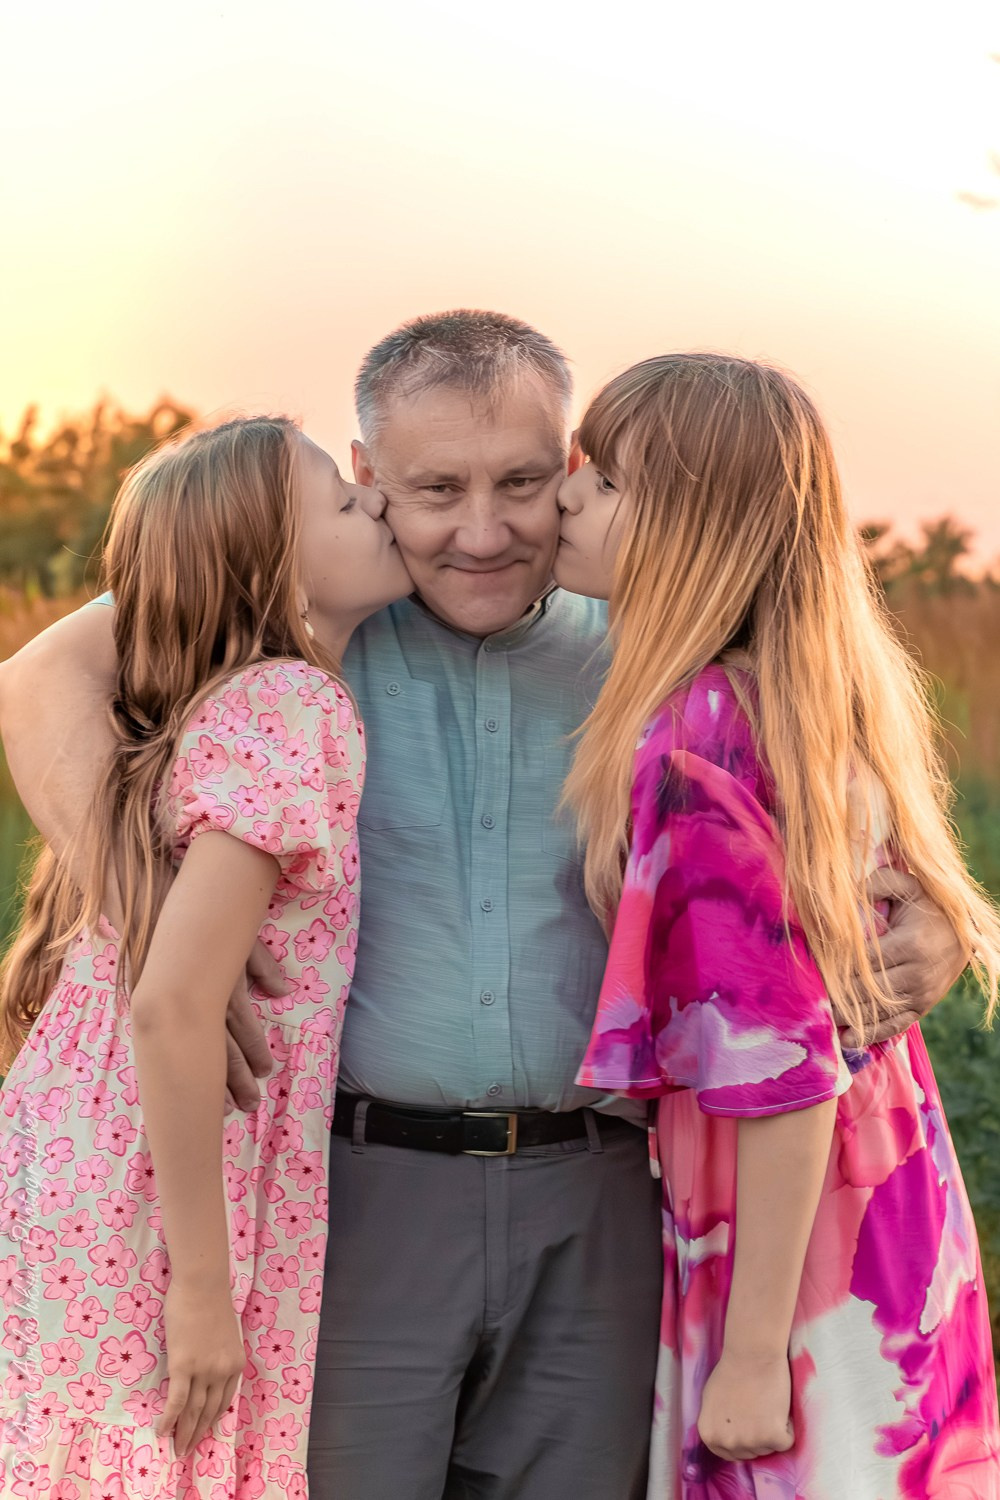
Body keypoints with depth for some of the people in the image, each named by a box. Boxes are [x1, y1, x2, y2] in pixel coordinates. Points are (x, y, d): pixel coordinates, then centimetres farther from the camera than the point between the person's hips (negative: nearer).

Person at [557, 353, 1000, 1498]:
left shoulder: (693, 743, -23)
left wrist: (756, 1352, -21)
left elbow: (784, 1063, -24)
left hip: (785, 1218, -9)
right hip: (883, 1182, 9)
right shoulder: (816, 692, 3)